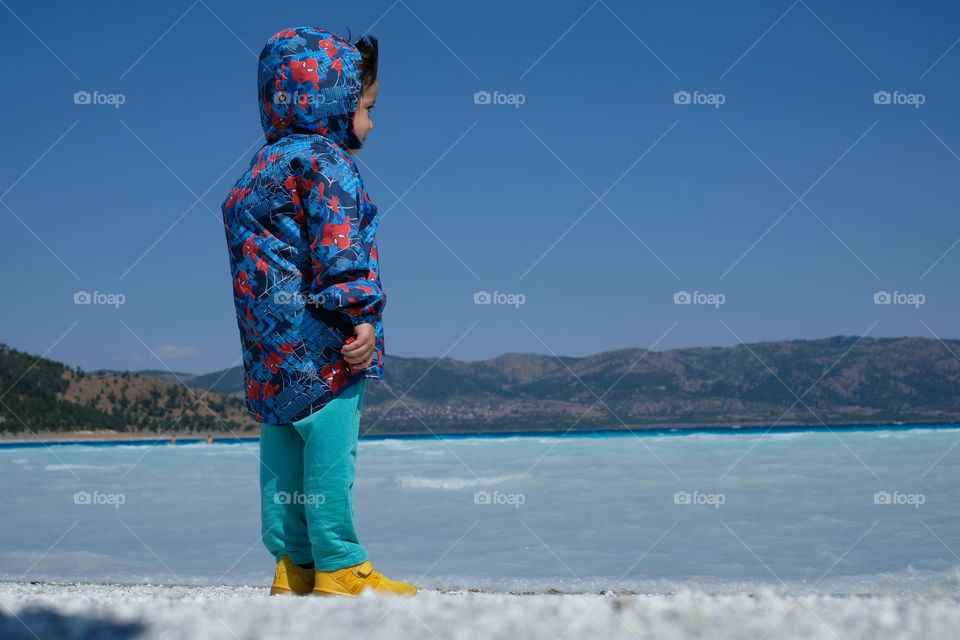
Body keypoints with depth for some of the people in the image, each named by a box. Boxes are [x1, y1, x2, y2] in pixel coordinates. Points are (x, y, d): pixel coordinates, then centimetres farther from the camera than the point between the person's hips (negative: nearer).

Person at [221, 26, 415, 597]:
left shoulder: (263, 167, 20)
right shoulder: (326, 163, -9)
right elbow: (337, 249, -19)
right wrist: (360, 313, -21)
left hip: (271, 347, 9)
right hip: (320, 341, -9)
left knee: (284, 452, 11)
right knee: (329, 449, -5)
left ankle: (294, 564, 17)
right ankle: (339, 569, -2)